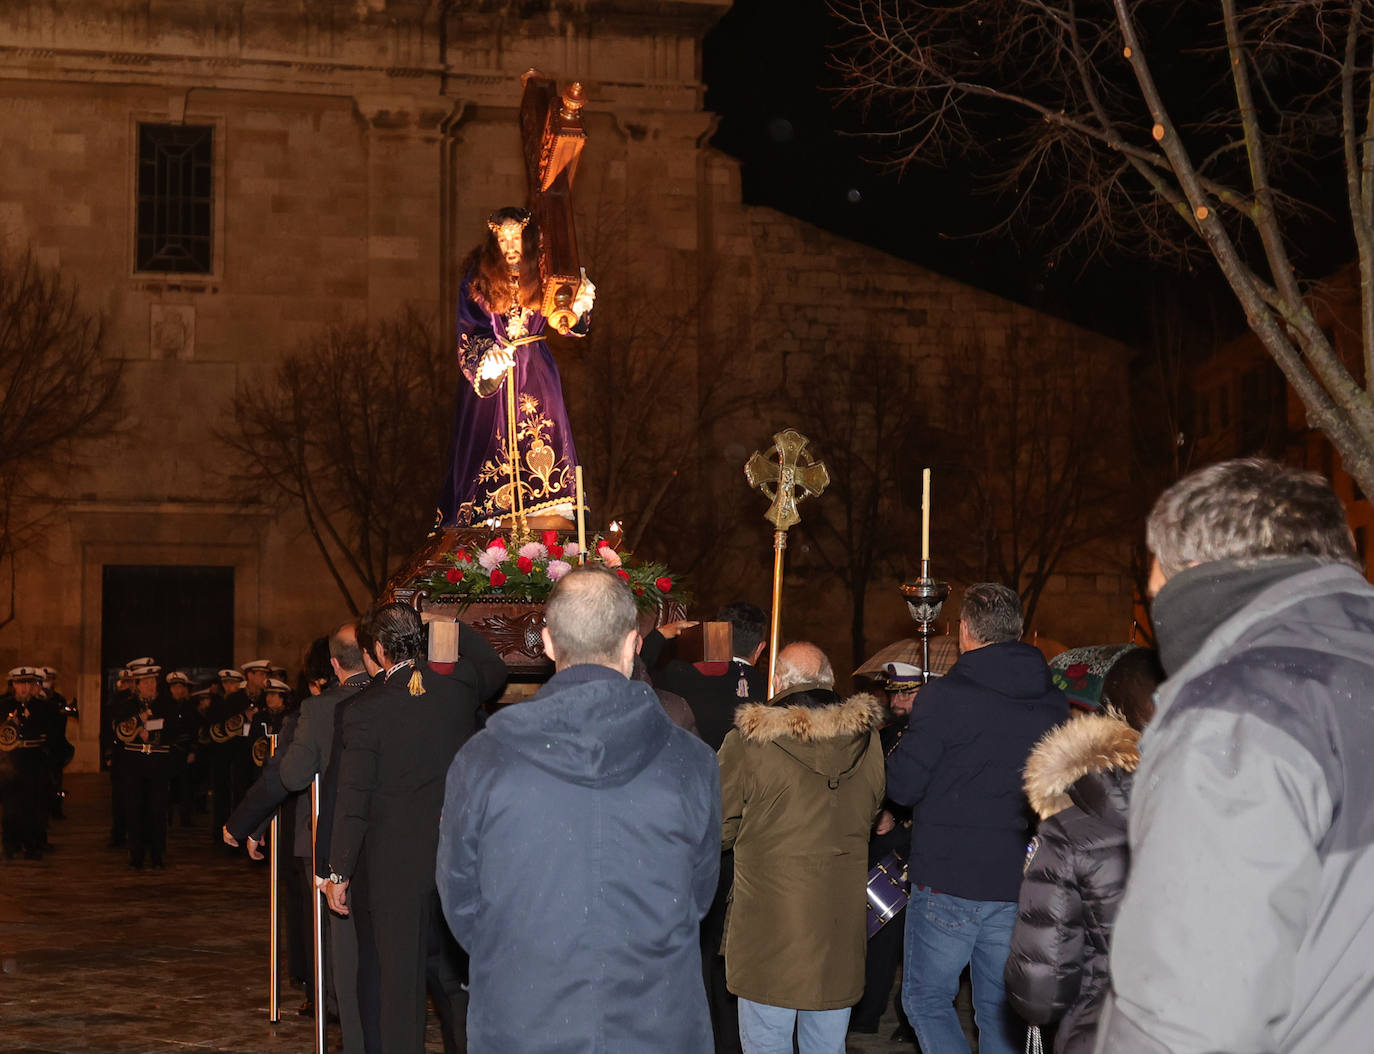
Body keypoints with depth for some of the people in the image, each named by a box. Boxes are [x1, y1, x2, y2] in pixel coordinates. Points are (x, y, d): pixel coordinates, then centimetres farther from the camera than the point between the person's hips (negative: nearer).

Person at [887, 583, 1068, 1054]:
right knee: (1001, 1009, 13)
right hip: (1020, 883, 5)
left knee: (926, 1000, 9)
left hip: (948, 881, -5)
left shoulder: (946, 696, -13)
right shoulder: (1054, 703, 5)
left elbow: (902, 786, -10)